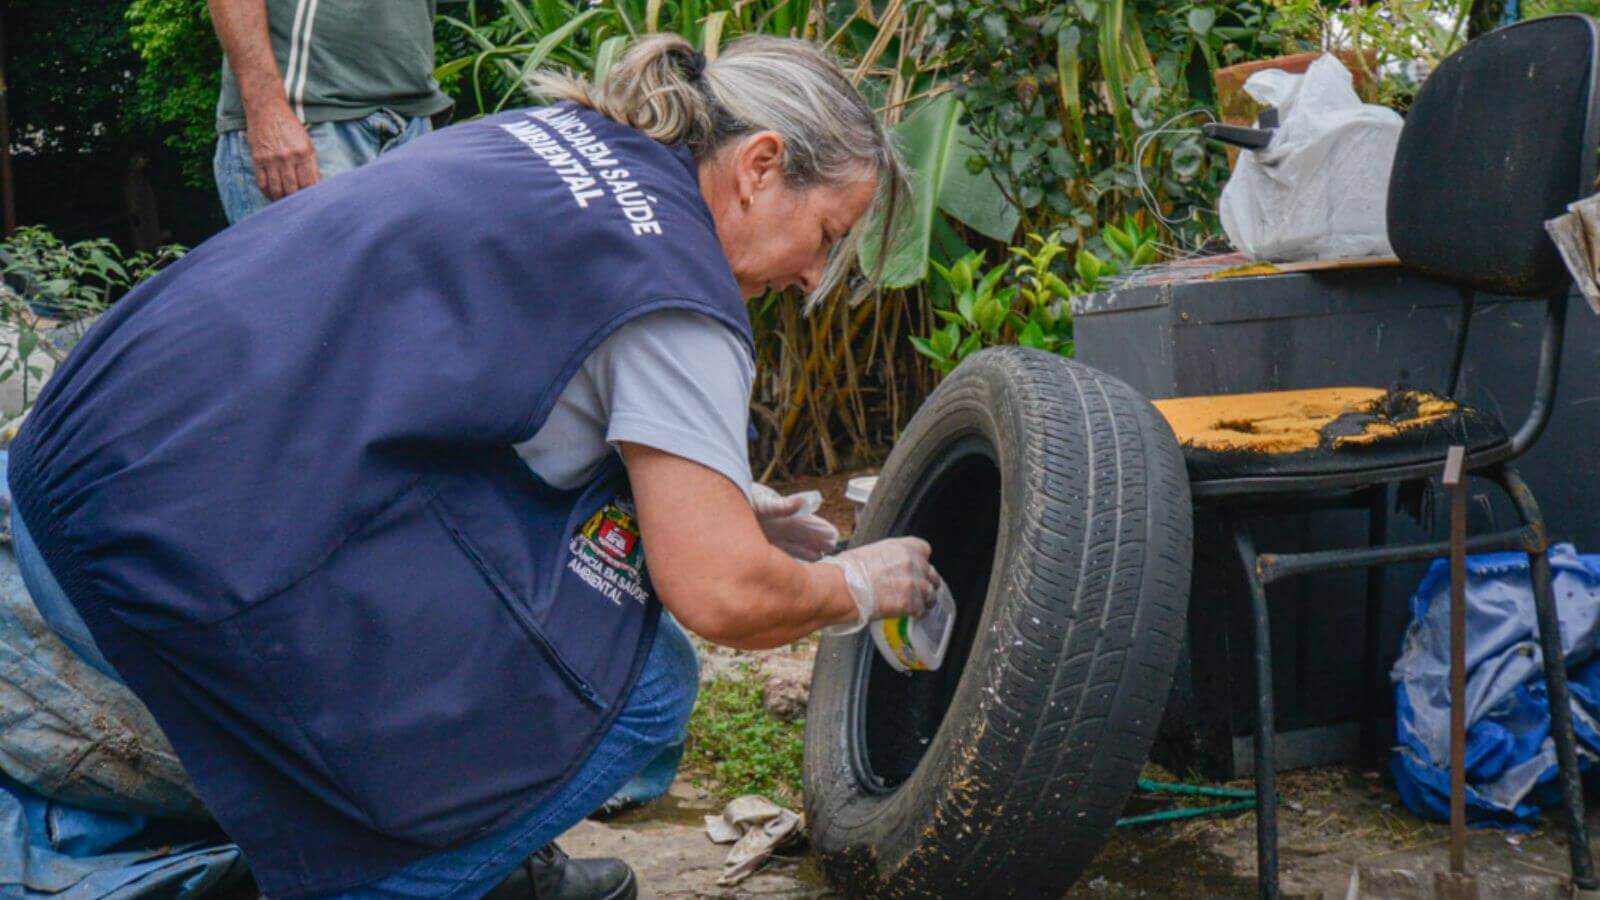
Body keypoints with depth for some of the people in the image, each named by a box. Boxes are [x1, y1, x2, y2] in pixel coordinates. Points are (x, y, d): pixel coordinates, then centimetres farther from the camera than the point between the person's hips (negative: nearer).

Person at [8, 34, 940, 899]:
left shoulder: (547, 131, 17)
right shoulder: (673, 282, -9)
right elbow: (720, 595, -13)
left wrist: (706, 499, 26)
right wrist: (855, 587, 9)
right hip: (198, 561, -10)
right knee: (637, 685, 0)